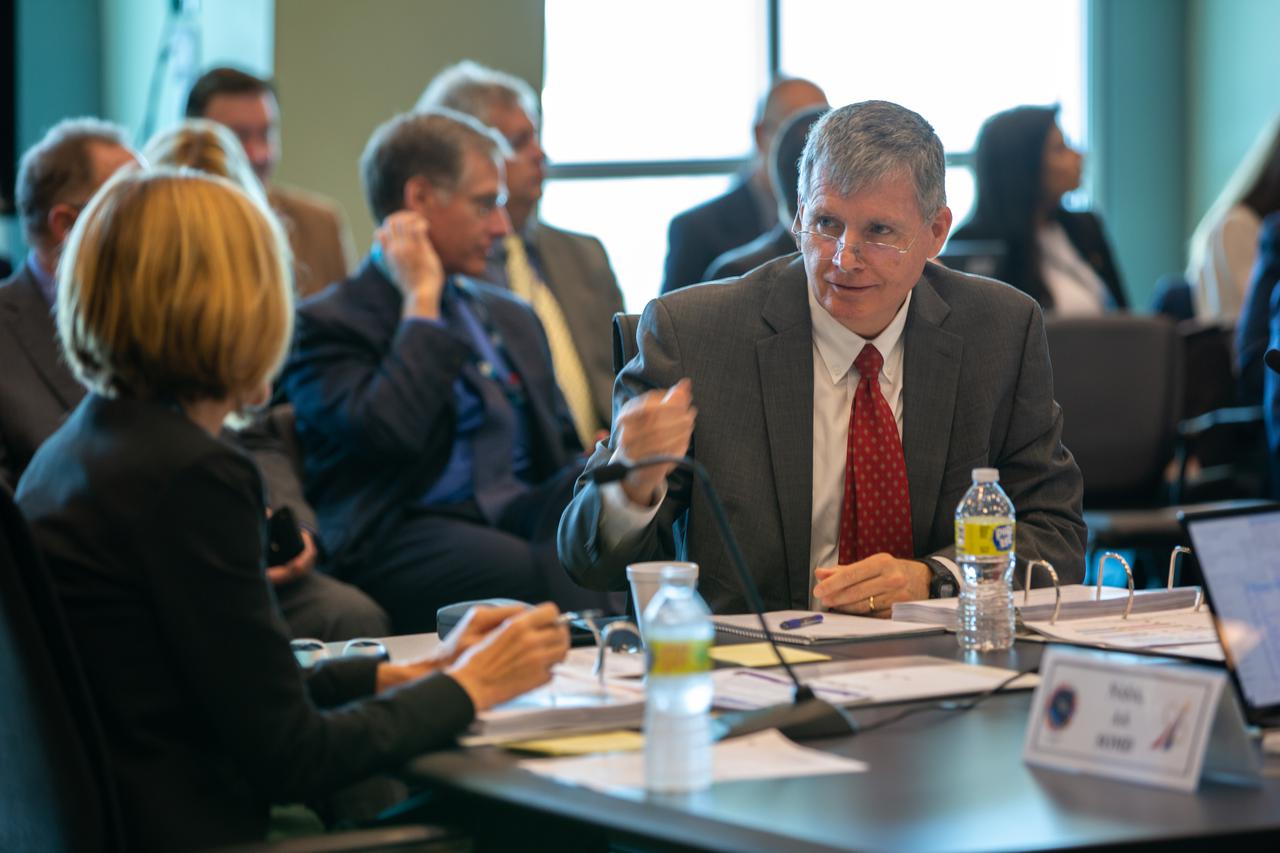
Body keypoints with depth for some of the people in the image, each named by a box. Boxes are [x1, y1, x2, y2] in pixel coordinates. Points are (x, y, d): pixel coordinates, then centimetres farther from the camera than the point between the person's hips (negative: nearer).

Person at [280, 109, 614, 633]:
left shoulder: (512, 318, 27)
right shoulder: (327, 323, 2)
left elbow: (563, 453, 25)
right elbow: (389, 432, -17)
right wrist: (422, 300, -5)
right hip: (402, 533, -7)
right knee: (551, 577, -38)